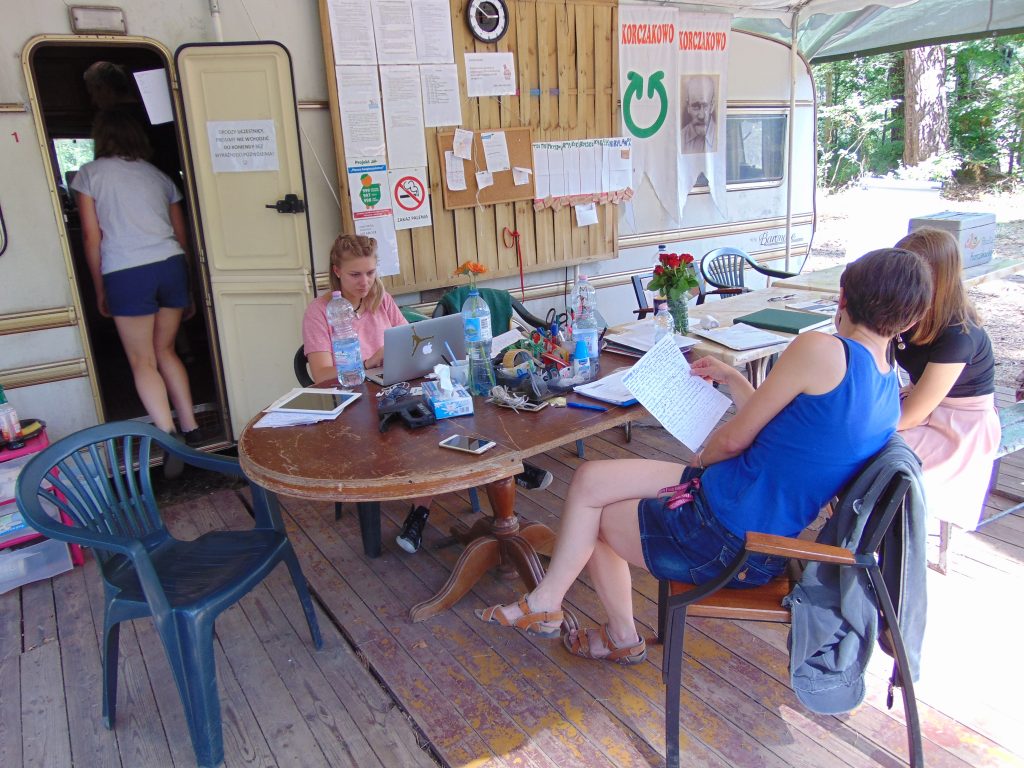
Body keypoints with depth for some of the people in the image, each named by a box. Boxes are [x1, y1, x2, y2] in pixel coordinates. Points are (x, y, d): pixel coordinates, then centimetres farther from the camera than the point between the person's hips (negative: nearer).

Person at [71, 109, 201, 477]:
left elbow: (91, 237, 3)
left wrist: (100, 290, 10)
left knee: (142, 361, 4)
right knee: (165, 351, 17)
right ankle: (191, 429, 16)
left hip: (126, 274, -4)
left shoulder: (89, 173, 7)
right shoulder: (159, 176, 18)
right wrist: (186, 289, 26)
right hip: (171, 266, 4)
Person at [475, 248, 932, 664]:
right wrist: (731, 379, 20)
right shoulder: (889, 389, 4)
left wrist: (698, 462, 6)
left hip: (727, 540, -9)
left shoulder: (820, 350, -22)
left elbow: (734, 439, -15)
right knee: (589, 480, 11)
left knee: (592, 517, 14)